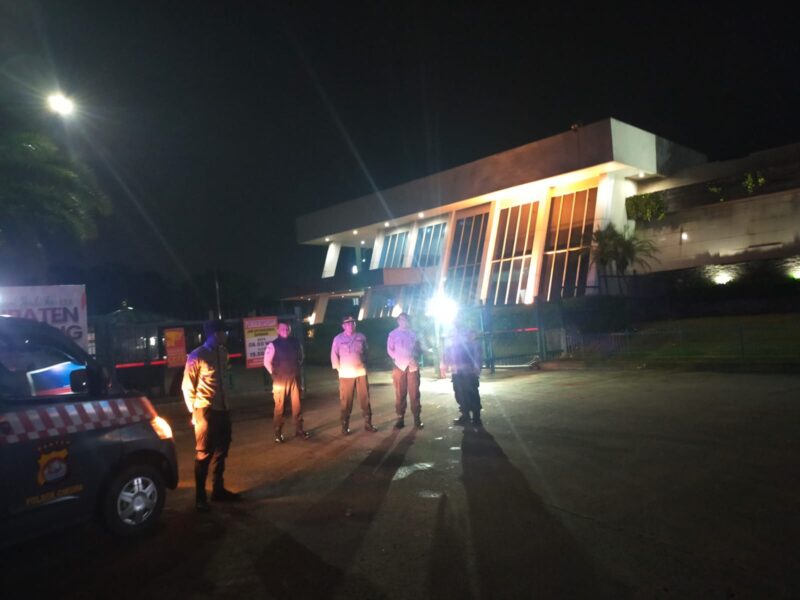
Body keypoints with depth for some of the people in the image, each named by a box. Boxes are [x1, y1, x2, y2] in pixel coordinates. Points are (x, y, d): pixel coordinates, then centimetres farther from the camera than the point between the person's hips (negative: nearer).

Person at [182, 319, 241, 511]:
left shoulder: (223, 353, 6)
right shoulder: (196, 356, -10)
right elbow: (187, 387, -6)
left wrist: (225, 402, 10)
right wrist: (193, 411, -5)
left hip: (222, 409, 6)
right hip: (205, 411, -6)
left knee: (221, 451, 16)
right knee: (204, 454, 3)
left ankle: (218, 490, 31)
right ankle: (200, 497, 17)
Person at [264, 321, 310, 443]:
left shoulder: (295, 343, 7)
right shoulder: (273, 345, -5)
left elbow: (300, 357, 22)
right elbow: (267, 362, -2)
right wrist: (274, 374, -2)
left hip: (294, 379, 4)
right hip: (280, 380, -3)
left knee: (297, 405, 7)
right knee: (279, 407, 0)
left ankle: (299, 430, 18)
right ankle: (278, 434, 8)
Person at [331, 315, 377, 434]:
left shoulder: (361, 337, 7)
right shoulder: (338, 338, -1)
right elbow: (334, 355, 2)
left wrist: (364, 365, 10)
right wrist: (339, 369, -1)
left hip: (361, 372, 2)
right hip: (346, 374, -2)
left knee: (365, 399, 5)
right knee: (346, 401, 3)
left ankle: (368, 424, 13)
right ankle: (345, 426, 13)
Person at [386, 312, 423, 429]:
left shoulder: (413, 333, 12)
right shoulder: (393, 334, 8)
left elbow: (419, 348, 11)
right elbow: (390, 350, 2)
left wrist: (415, 357, -8)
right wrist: (399, 359, -12)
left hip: (413, 366, 1)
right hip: (399, 366, -1)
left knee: (414, 392, -1)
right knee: (400, 393, 0)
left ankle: (417, 418, 3)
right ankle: (400, 418, 5)